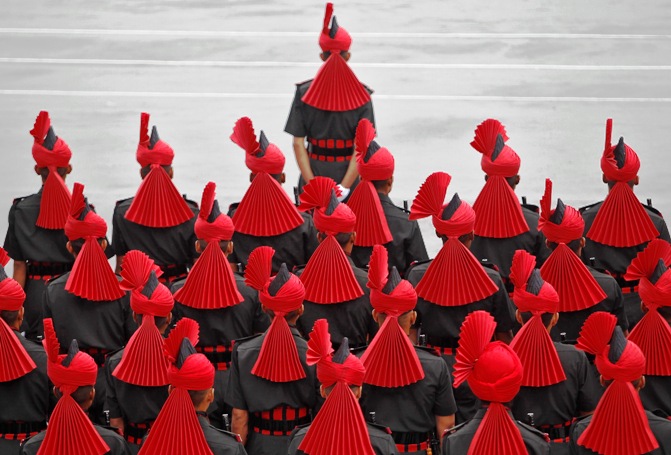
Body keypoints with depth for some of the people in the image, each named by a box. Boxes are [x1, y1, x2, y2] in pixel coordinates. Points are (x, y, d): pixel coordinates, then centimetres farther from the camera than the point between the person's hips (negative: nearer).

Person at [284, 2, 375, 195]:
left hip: (314, 175, 0)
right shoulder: (361, 96, -8)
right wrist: (344, 188, -13)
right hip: (349, 177, 0)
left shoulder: (304, 93, -7)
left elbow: (298, 144, -9)